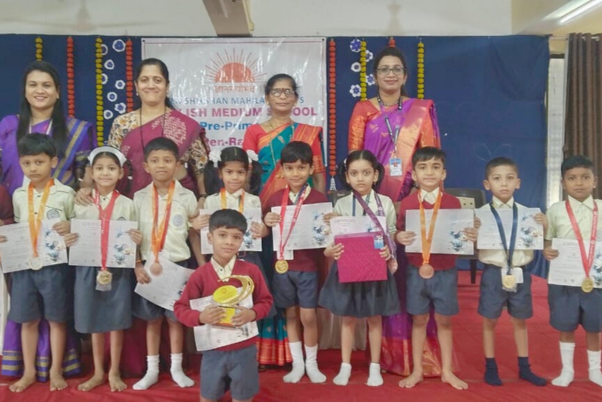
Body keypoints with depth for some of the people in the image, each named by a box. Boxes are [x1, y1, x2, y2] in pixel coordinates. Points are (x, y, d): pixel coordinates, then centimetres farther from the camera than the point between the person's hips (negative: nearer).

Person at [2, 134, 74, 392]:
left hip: (55, 265, -3)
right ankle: (29, 372, 27)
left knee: (57, 319, 7)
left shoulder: (66, 194, -6)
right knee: (27, 321, 12)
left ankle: (56, 371, 22)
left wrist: (70, 229, -20)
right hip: (24, 266, 4)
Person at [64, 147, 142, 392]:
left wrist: (138, 240, -16)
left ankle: (114, 372, 24)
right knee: (94, 323, 11)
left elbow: (133, 240, 5)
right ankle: (98, 372, 28)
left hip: (119, 269, -1)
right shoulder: (80, 203, 2)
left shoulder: (127, 204, 0)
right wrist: (67, 240, -13)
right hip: (89, 268, 1)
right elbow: (73, 235, 9)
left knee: (117, 322, 7)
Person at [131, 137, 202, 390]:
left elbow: (194, 234, 2)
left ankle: (176, 368, 24)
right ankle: (152, 370, 24)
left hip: (178, 265, -1)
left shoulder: (186, 197, -3)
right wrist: (137, 266, -6)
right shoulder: (139, 197, 0)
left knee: (175, 318, 9)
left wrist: (203, 267, -1)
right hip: (149, 266, 1)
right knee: (152, 319, 11)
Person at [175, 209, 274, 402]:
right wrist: (200, 317, -22)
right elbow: (180, 307, -3)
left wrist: (253, 313, -20)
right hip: (213, 351, 0)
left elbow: (266, 301, 0)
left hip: (244, 350, 0)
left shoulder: (251, 270, -8)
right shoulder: (200, 274, -8)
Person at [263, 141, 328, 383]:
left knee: (308, 316, 3)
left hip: (308, 266, -3)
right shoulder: (275, 199, 1)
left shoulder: (319, 199, -7)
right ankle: (297, 363, 27)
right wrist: (266, 222, -11)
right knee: (290, 315, 13)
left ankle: (312, 363, 23)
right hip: (283, 264, 3)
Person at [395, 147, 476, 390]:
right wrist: (399, 238, -19)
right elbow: (399, 233, 2)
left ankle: (447, 371, 28)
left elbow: (460, 235, 4)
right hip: (416, 270, 0)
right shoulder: (407, 203, -3)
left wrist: (471, 237, -17)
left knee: (444, 321, 11)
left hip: (445, 271, 0)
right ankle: (417, 371, 26)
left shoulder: (453, 203, -2)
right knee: (419, 320, 11)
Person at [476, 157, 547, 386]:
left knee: (520, 321, 16)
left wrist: (544, 227, -12)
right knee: (489, 321, 9)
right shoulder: (482, 213, -6)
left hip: (520, 273, 3)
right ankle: (490, 368, 26)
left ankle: (524, 368, 33)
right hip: (493, 273, -2)